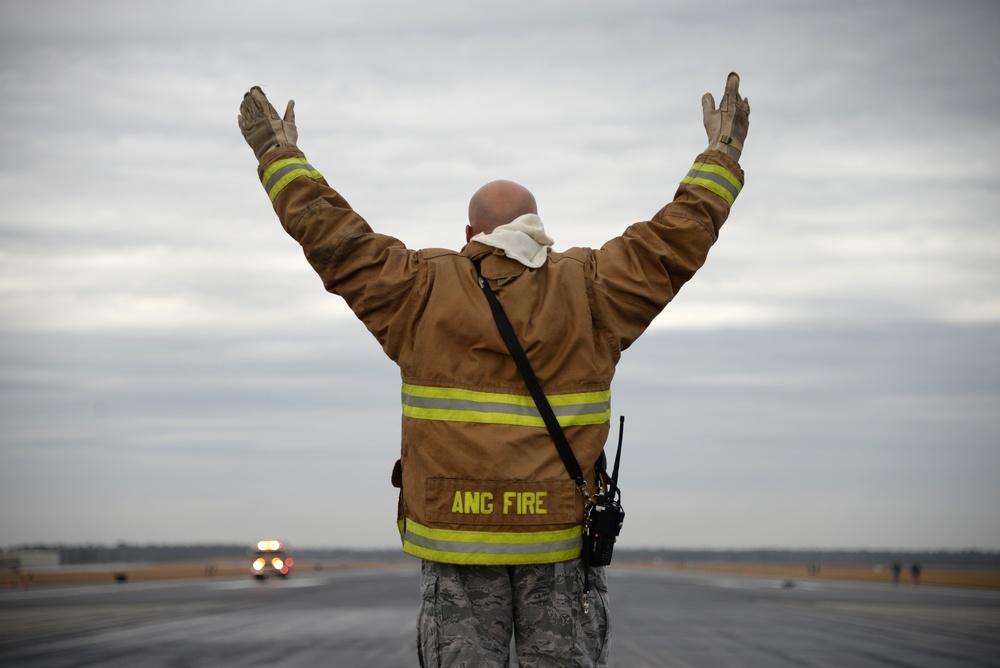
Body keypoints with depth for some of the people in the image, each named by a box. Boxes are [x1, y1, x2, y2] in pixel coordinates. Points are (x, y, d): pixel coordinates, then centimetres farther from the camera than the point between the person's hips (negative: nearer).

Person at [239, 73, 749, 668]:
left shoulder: (420, 291, 1)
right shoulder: (588, 291, 3)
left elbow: (333, 236, 6)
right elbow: (678, 239, 9)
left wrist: (280, 154, 17)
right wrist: (722, 156, 22)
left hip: (453, 532, 0)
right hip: (560, 538, 0)